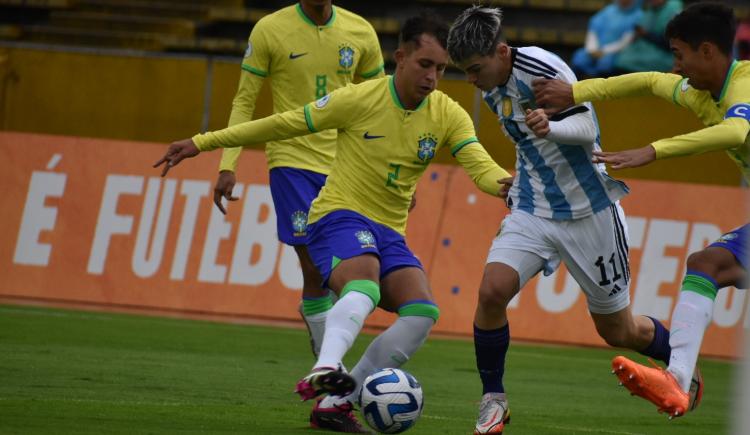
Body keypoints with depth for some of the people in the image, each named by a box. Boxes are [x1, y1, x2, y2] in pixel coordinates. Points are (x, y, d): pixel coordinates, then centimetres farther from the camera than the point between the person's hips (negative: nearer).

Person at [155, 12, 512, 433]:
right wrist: (201, 143, -1)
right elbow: (282, 124, -3)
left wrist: (505, 184, -39)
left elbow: (480, 165, -13)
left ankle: (337, 400, -14)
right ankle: (324, 371, -61)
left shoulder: (449, 115, 0)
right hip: (341, 216, -5)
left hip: (389, 233, 5)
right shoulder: (360, 99, -10)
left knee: (423, 312, -19)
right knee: (365, 286, -37)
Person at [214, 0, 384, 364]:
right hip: (292, 160, -3)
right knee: (314, 267, -11)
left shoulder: (361, 33, 3)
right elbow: (244, 102, 0)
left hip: (345, 165, 3)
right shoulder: (270, 30, -5)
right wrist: (227, 166, -8)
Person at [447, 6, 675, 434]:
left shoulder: (540, 67, -21)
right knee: (492, 290, -21)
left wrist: (550, 127, -41)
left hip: (589, 213, -6)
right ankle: (494, 400, -5)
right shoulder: (492, 90, 2)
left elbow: (588, 128, -23)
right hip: (532, 210, 6)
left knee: (619, 330, 7)